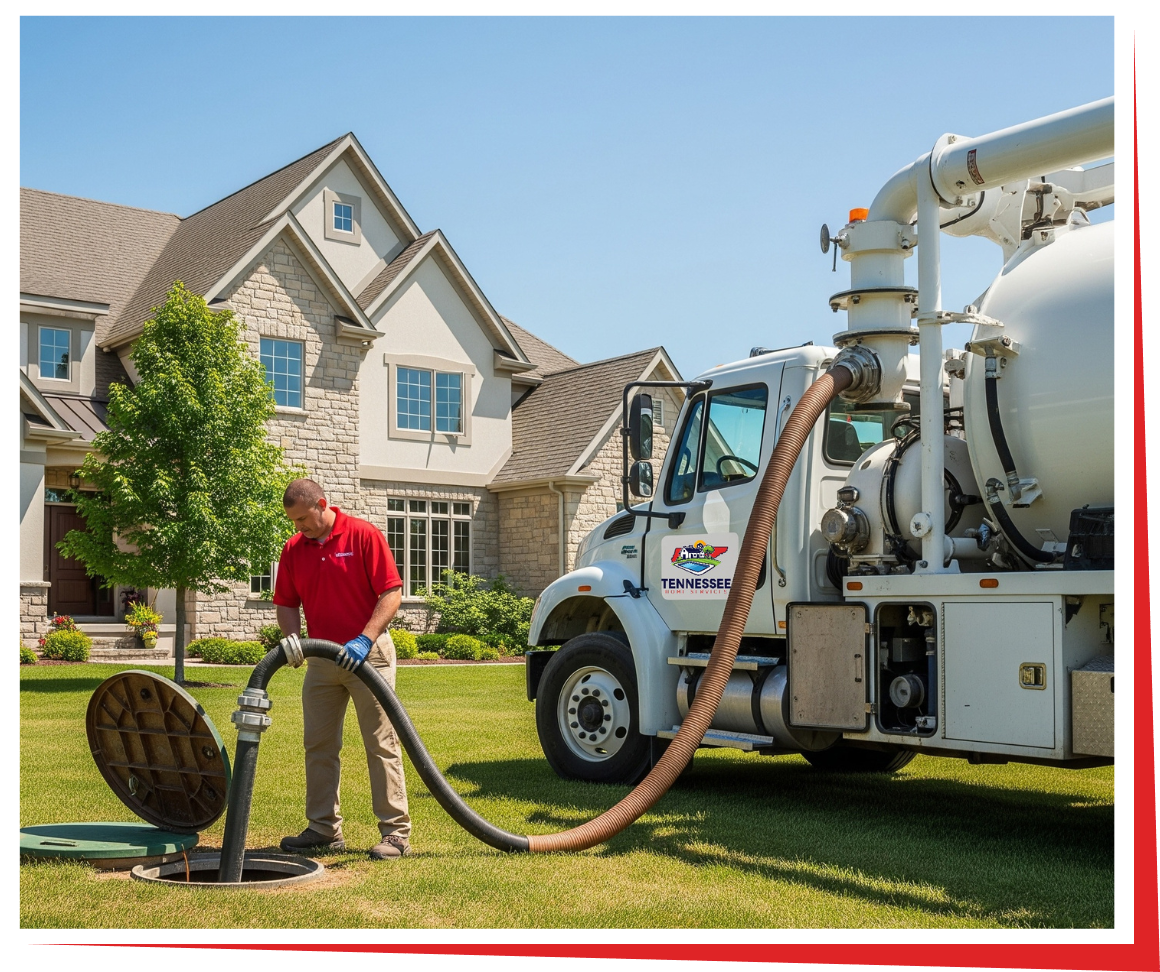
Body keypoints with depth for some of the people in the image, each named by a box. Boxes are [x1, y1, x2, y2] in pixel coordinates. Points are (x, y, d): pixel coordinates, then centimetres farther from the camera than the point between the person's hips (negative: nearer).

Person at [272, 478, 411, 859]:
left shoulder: (364, 535, -11)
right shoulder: (293, 549, 5)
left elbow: (392, 592, -14)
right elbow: (286, 604, 9)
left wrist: (365, 639, -23)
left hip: (367, 654, -6)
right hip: (321, 658, 6)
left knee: (381, 744, -3)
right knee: (318, 745, 9)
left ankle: (396, 831, 2)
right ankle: (324, 829, 19)